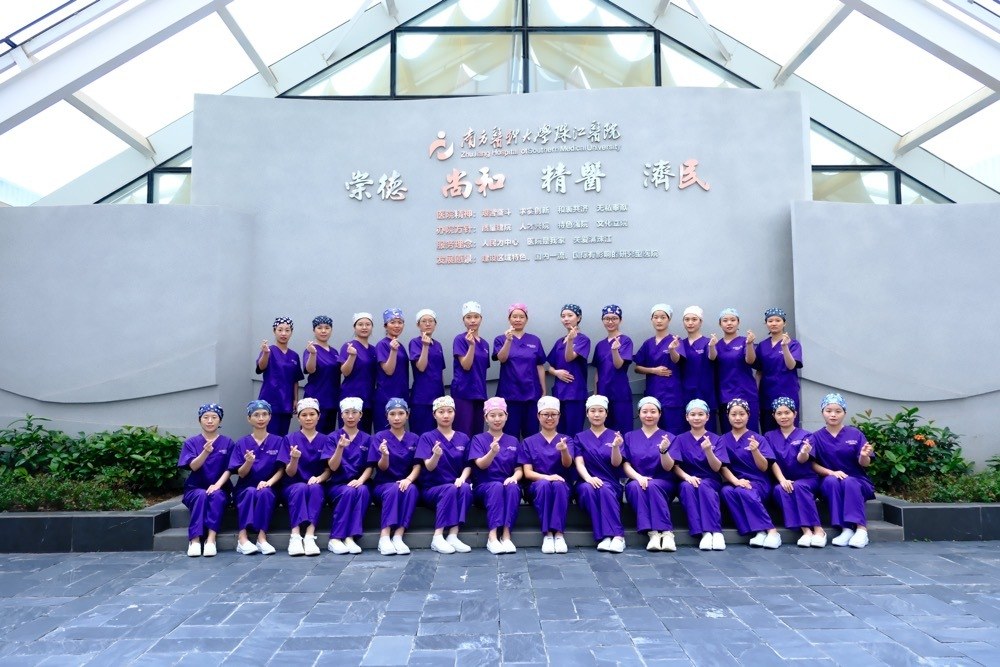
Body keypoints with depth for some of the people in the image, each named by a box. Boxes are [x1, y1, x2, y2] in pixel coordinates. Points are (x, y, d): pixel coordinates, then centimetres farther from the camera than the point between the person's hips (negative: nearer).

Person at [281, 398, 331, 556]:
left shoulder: (325, 440, 6)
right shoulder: (291, 439, 2)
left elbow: (328, 470, 3)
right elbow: (290, 473, -4)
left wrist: (319, 478, -20)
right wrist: (294, 458, -26)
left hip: (317, 485, 1)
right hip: (294, 485, 0)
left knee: (315, 488, -33)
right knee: (301, 488, -34)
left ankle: (309, 536, -41)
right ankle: (295, 536, -40)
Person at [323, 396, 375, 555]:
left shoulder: (366, 439, 9)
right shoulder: (333, 437, 3)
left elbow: (369, 467, 3)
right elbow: (333, 467, -8)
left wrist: (360, 480, -18)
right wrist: (340, 448, -25)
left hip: (359, 483, 1)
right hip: (338, 485, -1)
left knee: (362, 491, -32)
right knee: (349, 492, -33)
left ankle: (350, 538, -33)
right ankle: (334, 539, -28)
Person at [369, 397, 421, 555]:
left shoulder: (414, 438, 6)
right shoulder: (380, 437, -1)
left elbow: (417, 466, -1)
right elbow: (382, 468, -7)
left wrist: (408, 479, -22)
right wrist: (385, 455, -30)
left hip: (406, 483, 2)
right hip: (384, 485, -2)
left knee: (411, 489, -32)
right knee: (394, 489, -35)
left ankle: (398, 536, -33)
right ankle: (384, 537, -37)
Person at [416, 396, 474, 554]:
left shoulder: (463, 438, 8)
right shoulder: (427, 437, -1)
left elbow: (468, 465, 5)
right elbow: (429, 467, -13)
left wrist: (462, 478, -18)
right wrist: (436, 455, -36)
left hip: (456, 485, 3)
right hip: (432, 489, -2)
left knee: (465, 488, -31)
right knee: (450, 489, -33)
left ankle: (453, 536, -30)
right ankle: (438, 537, -30)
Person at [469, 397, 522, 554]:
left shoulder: (513, 441, 14)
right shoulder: (478, 439, 5)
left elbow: (518, 469, 7)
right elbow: (481, 464, -11)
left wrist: (514, 477, -17)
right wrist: (492, 452, -33)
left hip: (507, 485, 2)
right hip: (484, 488, -2)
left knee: (512, 487, -33)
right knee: (497, 486, -35)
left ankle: (506, 536, -36)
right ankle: (492, 537, -39)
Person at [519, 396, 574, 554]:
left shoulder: (567, 440, 8)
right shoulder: (528, 442, 9)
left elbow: (567, 464, -11)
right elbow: (527, 472, 0)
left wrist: (564, 450, -35)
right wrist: (547, 477, -21)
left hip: (562, 486, 0)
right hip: (537, 486, 0)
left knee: (558, 485, -35)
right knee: (544, 484, -35)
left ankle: (559, 533, -36)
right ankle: (547, 534, -33)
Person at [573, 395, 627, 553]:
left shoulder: (614, 435, 10)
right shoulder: (580, 437, 12)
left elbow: (616, 463, -5)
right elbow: (579, 463, -2)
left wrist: (615, 446, -27)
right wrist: (589, 478, -23)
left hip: (610, 483, -1)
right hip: (586, 481, 1)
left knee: (605, 490, -35)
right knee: (588, 489, -34)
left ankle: (618, 536, -39)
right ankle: (604, 537, -37)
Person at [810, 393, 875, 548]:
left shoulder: (855, 434, 1)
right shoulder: (817, 437, 3)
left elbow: (864, 464, -4)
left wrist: (864, 456, -27)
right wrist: (831, 472, -20)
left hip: (857, 482, 0)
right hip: (829, 484, 1)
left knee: (849, 482, -33)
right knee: (831, 480, -32)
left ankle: (861, 528, -35)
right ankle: (846, 528, -34)